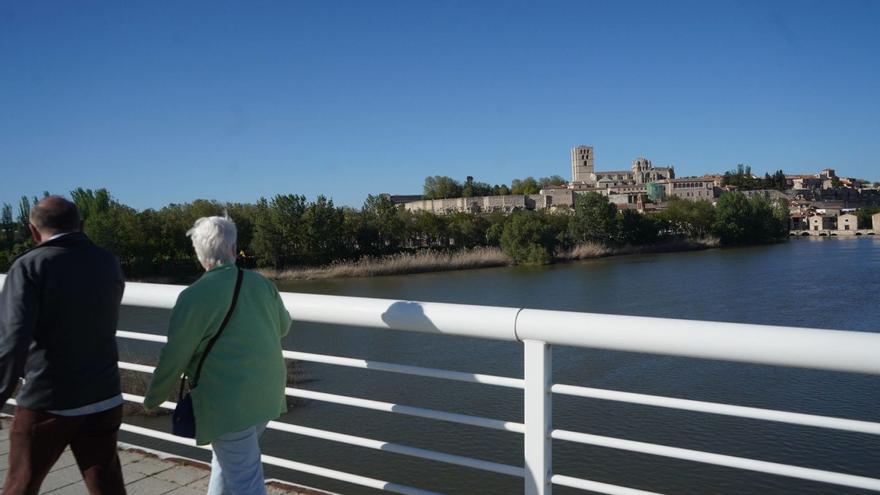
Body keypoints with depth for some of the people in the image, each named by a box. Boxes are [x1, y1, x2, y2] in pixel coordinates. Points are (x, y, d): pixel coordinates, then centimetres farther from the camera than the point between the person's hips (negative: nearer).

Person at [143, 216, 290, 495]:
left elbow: (174, 357, -8)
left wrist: (153, 399, 9)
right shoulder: (262, 283, 3)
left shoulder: (195, 296, -13)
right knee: (227, 459, 27)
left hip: (229, 404, -6)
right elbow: (283, 326, 19)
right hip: (268, 396, 7)